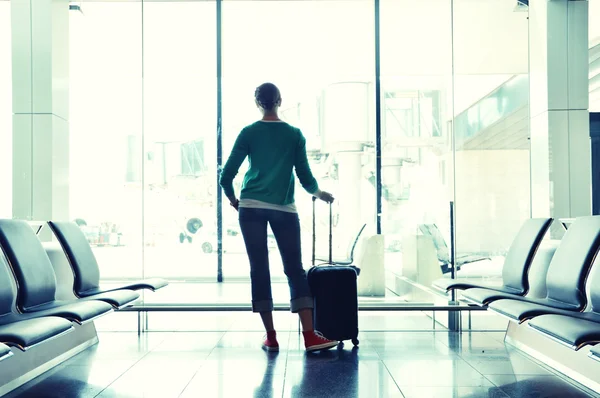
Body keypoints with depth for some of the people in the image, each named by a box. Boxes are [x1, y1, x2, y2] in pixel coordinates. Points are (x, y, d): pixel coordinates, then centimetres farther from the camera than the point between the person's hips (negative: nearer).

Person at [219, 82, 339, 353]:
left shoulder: (248, 133, 5)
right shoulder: (295, 134, 6)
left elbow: (227, 175, 2)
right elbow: (305, 177, 6)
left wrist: (232, 198, 20)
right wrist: (319, 193, 26)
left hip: (251, 206, 0)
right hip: (284, 209, 0)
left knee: (259, 270, 4)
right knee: (295, 269, 1)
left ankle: (271, 337, 7)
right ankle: (310, 335, -7)